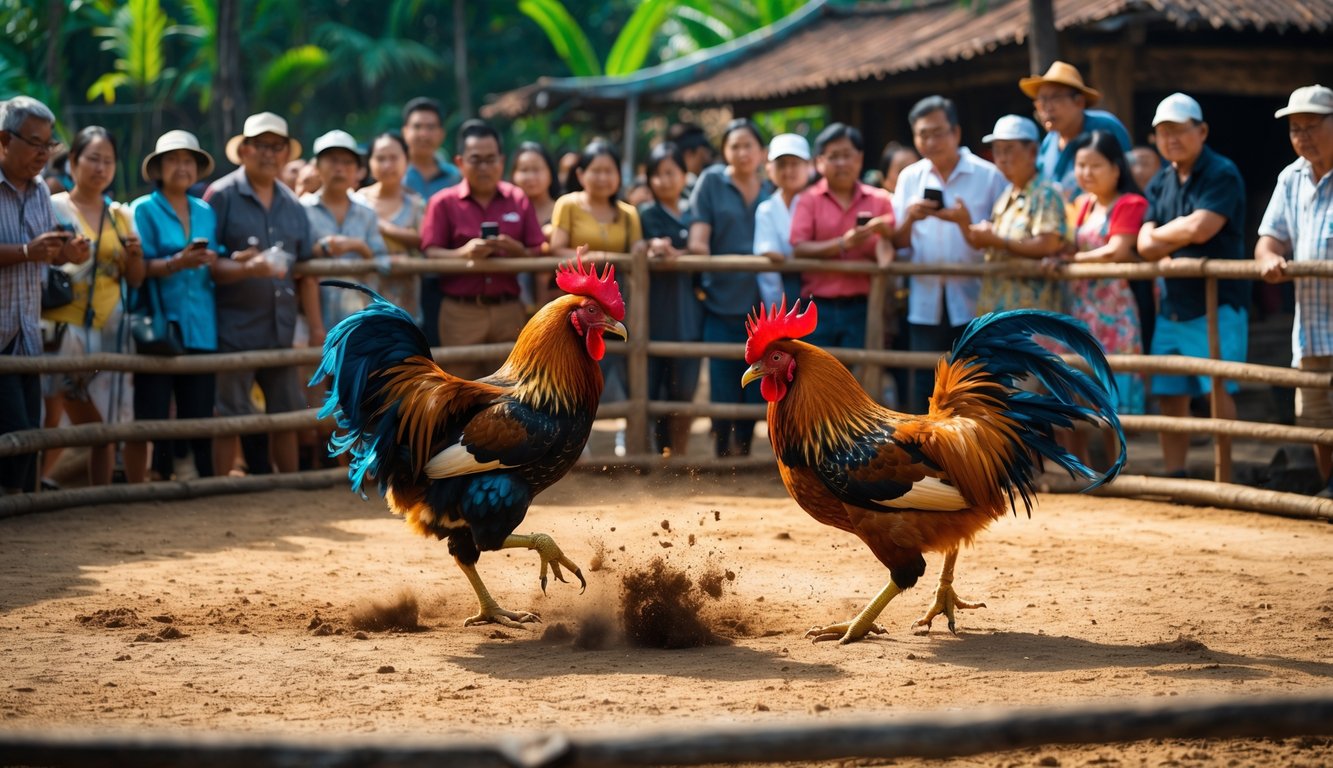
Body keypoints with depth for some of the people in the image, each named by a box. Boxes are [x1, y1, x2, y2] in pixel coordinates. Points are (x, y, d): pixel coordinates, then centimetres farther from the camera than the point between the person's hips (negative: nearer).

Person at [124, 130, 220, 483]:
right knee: (150, 416, -5)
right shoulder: (144, 209, 1)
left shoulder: (205, 212, 15)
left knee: (199, 414, 2)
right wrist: (178, 262, -23)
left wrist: (211, 261, -4)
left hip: (200, 328, 4)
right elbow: (138, 268, -8)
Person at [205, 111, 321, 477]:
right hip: (233, 328, -6)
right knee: (229, 417, -2)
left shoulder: (292, 206, 14)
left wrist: (316, 327, 10)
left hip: (281, 330, 6)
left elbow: (306, 272, 15)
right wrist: (244, 269, -27)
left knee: (288, 412, 11)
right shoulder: (221, 195, -4)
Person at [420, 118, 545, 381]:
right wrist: (464, 253, -23)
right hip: (461, 311, -2)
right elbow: (430, 254, -5)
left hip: (509, 310, 3)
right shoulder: (443, 202, 3)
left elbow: (539, 253, 8)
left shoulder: (518, 200, 11)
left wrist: (516, 250, -14)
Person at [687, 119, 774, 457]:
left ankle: (743, 453, 18)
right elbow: (698, 241, -3)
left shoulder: (772, 190, 12)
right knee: (723, 390, -3)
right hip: (721, 303, -2)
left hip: (761, 304, 2)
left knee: (755, 392, 4)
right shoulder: (711, 181, 4)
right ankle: (722, 454, 9)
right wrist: (698, 249, -20)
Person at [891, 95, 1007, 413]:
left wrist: (967, 223, -20)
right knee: (926, 387, 5)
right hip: (926, 304, 3)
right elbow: (898, 243, 7)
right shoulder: (910, 178, 9)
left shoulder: (988, 176, -2)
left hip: (973, 304, -3)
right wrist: (909, 219, -14)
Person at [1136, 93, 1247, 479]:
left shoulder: (1222, 174, -7)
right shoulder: (1160, 183, 13)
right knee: (1170, 397, 7)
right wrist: (1182, 240, -13)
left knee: (1218, 389, -11)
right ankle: (1173, 479, 15)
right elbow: (1145, 246, 5)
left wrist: (1160, 235, -2)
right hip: (1171, 306, 7)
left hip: (1217, 304, -7)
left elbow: (1199, 228, -19)